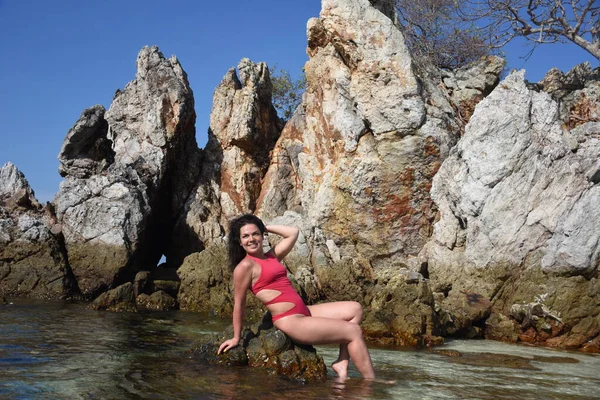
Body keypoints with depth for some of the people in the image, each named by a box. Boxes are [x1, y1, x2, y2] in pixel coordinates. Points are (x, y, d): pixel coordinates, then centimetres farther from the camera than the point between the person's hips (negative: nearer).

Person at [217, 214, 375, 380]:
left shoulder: (272, 256, 13)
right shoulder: (245, 266, -11)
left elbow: (293, 232, 21)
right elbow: (239, 304, -7)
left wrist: (266, 227, 15)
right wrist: (236, 338, -1)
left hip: (304, 312, 9)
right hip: (290, 322, -9)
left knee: (355, 309, 10)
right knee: (354, 332, -8)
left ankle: (342, 363, 4)